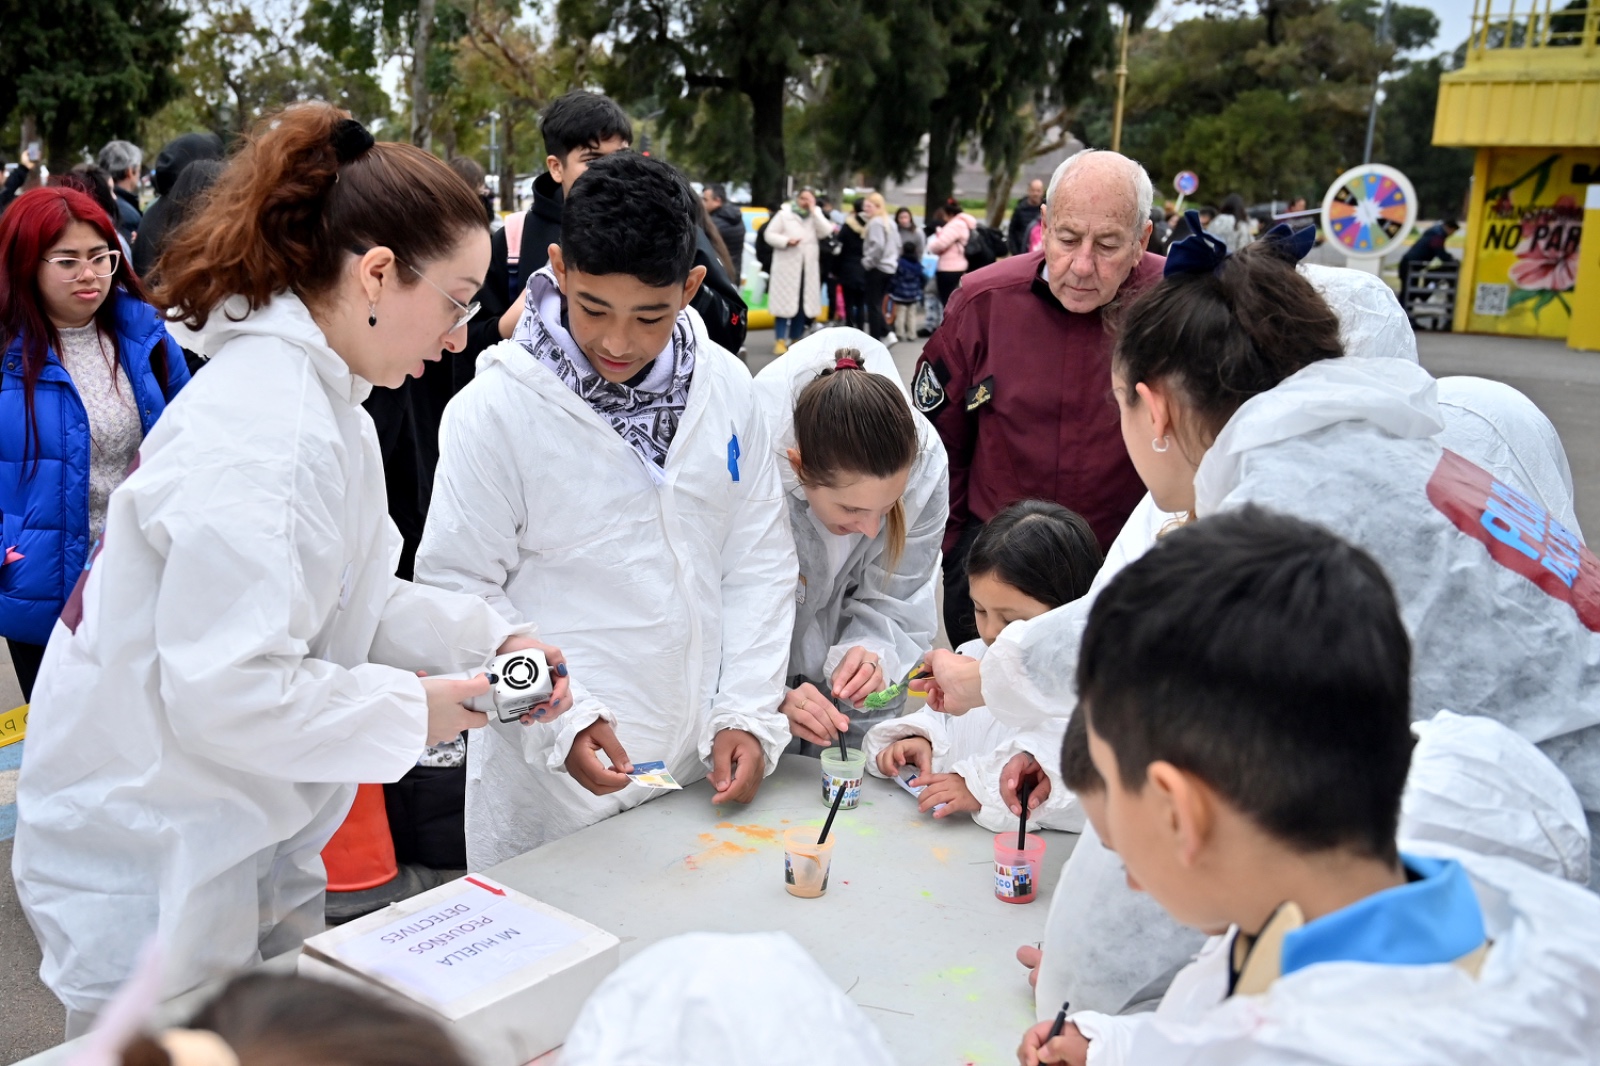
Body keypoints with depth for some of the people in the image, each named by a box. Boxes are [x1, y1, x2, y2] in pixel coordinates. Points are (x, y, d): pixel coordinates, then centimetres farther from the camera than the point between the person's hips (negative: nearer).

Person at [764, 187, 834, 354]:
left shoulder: (816, 216, 9)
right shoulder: (784, 214, 0)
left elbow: (826, 232, -8)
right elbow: (770, 235, -3)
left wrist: (814, 211, -10)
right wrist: (786, 241, -19)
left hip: (808, 267, 4)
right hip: (787, 266, -4)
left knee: (803, 304, 7)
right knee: (784, 303, -5)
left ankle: (796, 339, 16)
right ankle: (780, 341, -2)